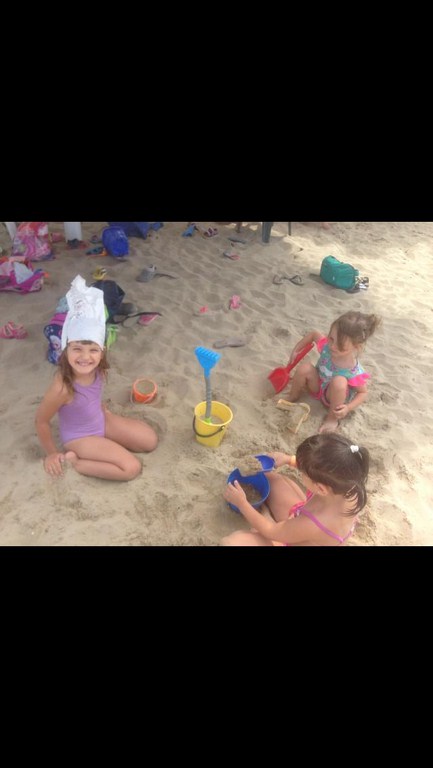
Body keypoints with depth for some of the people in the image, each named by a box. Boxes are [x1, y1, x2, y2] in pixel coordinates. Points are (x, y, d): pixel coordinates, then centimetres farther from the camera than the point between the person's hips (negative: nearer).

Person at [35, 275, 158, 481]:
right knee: (132, 468, -15)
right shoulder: (63, 387, -36)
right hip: (80, 436, -6)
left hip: (100, 421, 7)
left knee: (150, 441, 7)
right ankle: (74, 460, -3)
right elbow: (41, 421, -21)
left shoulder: (97, 369, -18)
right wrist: (51, 454, -9)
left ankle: (106, 442, 13)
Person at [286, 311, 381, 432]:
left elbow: (363, 393, -18)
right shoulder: (327, 346, -26)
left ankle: (332, 418, -14)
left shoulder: (355, 372, -33)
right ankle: (292, 398, 1)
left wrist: (348, 408, -34)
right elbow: (314, 334, -6)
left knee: (339, 381, -38)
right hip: (318, 386, 3)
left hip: (334, 397, -3)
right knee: (304, 367, -26)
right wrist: (296, 350, -1)